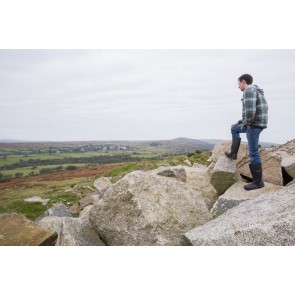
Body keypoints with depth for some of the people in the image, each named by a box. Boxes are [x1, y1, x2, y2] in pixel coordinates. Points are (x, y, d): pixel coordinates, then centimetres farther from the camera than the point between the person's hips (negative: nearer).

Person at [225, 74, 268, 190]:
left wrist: (247, 123, -12)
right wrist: (240, 122, 25)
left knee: (253, 153, -4)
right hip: (256, 124, 10)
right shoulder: (255, 92, 19)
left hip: (253, 125, -10)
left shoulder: (249, 91, -15)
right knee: (234, 129, 29)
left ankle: (258, 182, 4)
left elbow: (250, 111, -30)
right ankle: (233, 154, 31)